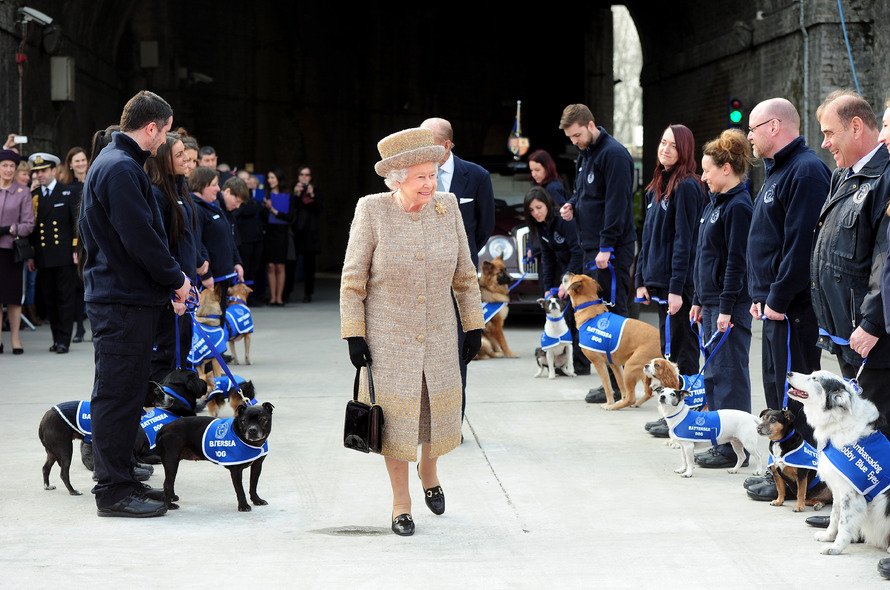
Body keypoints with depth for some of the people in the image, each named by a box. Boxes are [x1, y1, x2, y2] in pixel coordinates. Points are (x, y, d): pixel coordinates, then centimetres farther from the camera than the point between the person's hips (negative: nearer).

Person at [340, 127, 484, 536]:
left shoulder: (447, 207, -3)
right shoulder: (372, 211, -11)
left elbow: (464, 273, 6)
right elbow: (353, 277, -6)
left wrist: (473, 327, 7)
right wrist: (353, 335, -8)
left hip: (438, 335, 3)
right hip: (387, 337, -3)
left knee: (440, 407, 10)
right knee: (394, 413, 2)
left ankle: (428, 470, 42)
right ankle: (401, 499, 20)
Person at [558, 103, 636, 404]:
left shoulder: (614, 155, -14)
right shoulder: (585, 154, 16)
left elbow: (617, 202, -19)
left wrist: (607, 246, -22)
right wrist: (572, 205, 7)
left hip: (612, 248, -10)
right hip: (592, 245, 10)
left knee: (613, 311, -8)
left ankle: (618, 383, -5)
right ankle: (611, 380, 14)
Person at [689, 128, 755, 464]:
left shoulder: (739, 207, -14)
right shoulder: (714, 204, 16)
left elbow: (737, 261, -18)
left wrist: (726, 308, -20)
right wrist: (699, 301, 21)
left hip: (731, 304, -10)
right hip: (711, 301, 10)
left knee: (729, 373, -6)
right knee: (712, 374, 12)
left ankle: (735, 447, -2)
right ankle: (720, 439, 19)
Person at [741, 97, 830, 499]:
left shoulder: (805, 171, -16)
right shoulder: (777, 171, 18)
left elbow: (802, 243, -23)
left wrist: (778, 299, -22)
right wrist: (761, 296, 15)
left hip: (794, 307, -11)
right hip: (773, 305, 11)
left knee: (794, 391, -6)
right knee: (777, 390, 14)